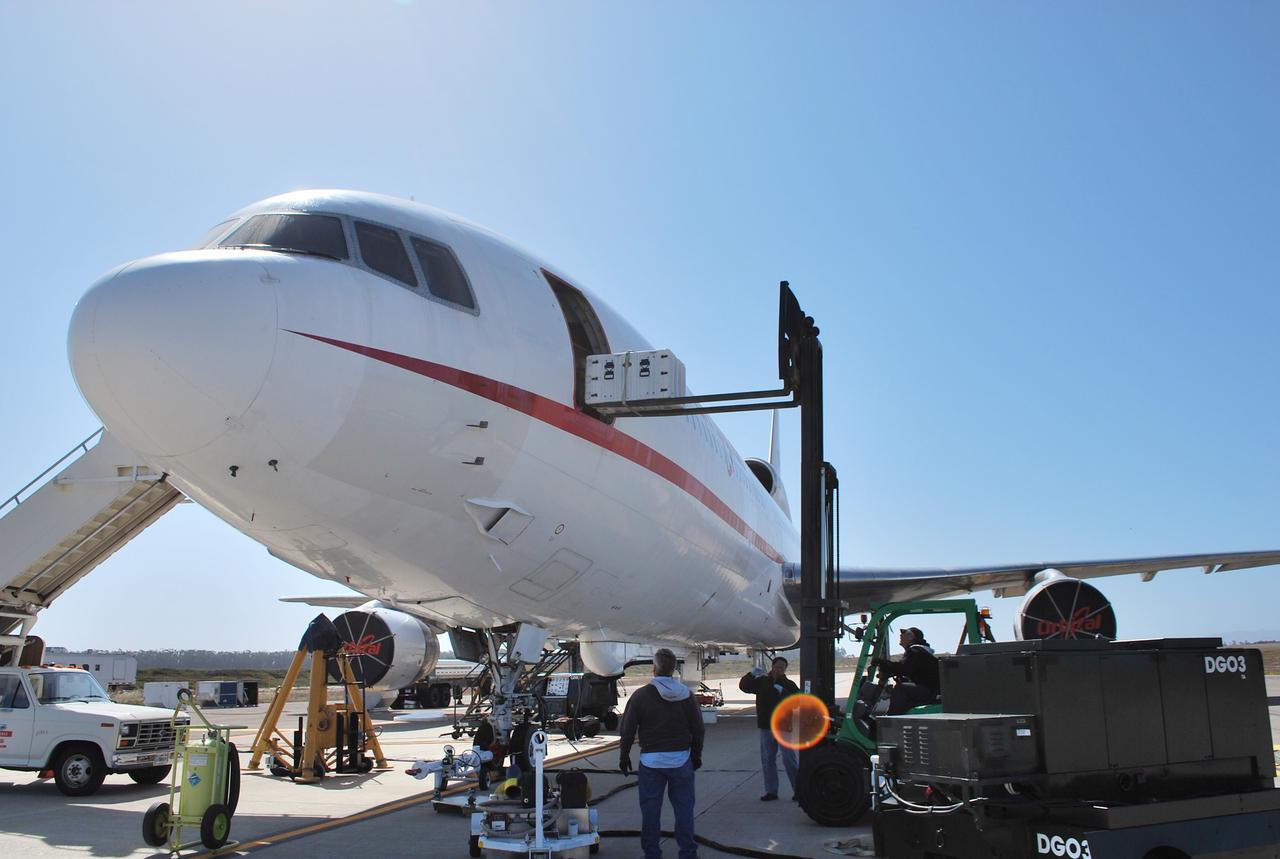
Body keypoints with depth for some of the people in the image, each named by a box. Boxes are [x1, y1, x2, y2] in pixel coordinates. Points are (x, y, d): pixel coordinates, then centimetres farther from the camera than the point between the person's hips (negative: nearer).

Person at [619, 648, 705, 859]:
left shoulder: (641, 695, -6)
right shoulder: (685, 695, 0)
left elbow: (627, 731, -4)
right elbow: (698, 730, 5)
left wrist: (624, 756, 7)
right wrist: (696, 755, 17)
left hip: (651, 760, -1)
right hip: (681, 759, 2)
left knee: (650, 809, 6)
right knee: (683, 807, 9)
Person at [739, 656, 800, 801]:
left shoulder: (789, 684, 0)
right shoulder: (762, 682, 8)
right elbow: (743, 686, 2)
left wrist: (783, 692, -23)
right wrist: (751, 674, -14)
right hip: (766, 727, 4)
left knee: (790, 759, -4)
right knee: (767, 760, 8)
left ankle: (798, 789, 5)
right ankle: (771, 791, 16)